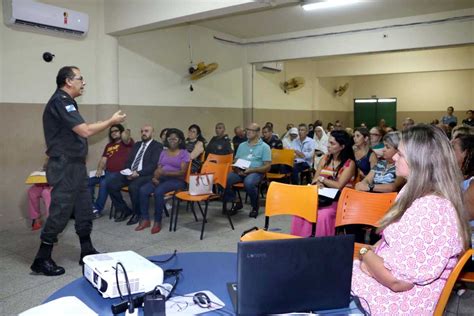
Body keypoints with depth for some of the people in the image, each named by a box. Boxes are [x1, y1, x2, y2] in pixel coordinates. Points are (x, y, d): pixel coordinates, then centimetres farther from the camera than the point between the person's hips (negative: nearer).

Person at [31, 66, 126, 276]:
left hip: (75, 165, 10)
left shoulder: (66, 102, 16)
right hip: (64, 167, -10)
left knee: (84, 210, 13)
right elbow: (85, 131, -21)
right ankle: (42, 259, 8)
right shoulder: (60, 101, -15)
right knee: (60, 213, -4)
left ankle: (87, 252, 23)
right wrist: (111, 121, -10)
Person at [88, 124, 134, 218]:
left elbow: (124, 136, -24)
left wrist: (127, 132, -6)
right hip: (107, 172, 8)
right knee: (88, 181, -6)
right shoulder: (109, 145, 21)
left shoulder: (127, 143, 2)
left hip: (119, 173, -7)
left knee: (103, 183, -30)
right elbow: (103, 159, 14)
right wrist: (99, 169, -1)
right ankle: (92, 207, 3)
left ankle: (98, 209, -16)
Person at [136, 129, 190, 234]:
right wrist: (155, 177, -10)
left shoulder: (184, 153, 2)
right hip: (161, 179, 5)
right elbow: (158, 168, 14)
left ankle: (158, 221, -21)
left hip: (176, 180, -5)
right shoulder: (163, 152, 20)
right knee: (143, 190, -22)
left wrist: (165, 173, -21)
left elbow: (182, 172, -9)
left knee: (158, 191, -34)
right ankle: (145, 219, -15)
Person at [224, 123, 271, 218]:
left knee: (248, 183, -38)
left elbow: (267, 167, -3)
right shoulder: (242, 145, 21)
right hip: (240, 171, 5)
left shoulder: (264, 147, 5)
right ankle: (236, 202, -1)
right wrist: (237, 169, -7)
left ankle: (255, 207, -10)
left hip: (255, 172, -4)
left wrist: (251, 170, -16)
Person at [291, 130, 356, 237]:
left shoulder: (349, 163, -5)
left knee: (322, 215, -34)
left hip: (338, 201, -4)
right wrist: (318, 184, -15)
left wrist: (321, 179, -3)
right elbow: (314, 180, 9)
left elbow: (339, 185, -14)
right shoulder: (325, 159, 11)